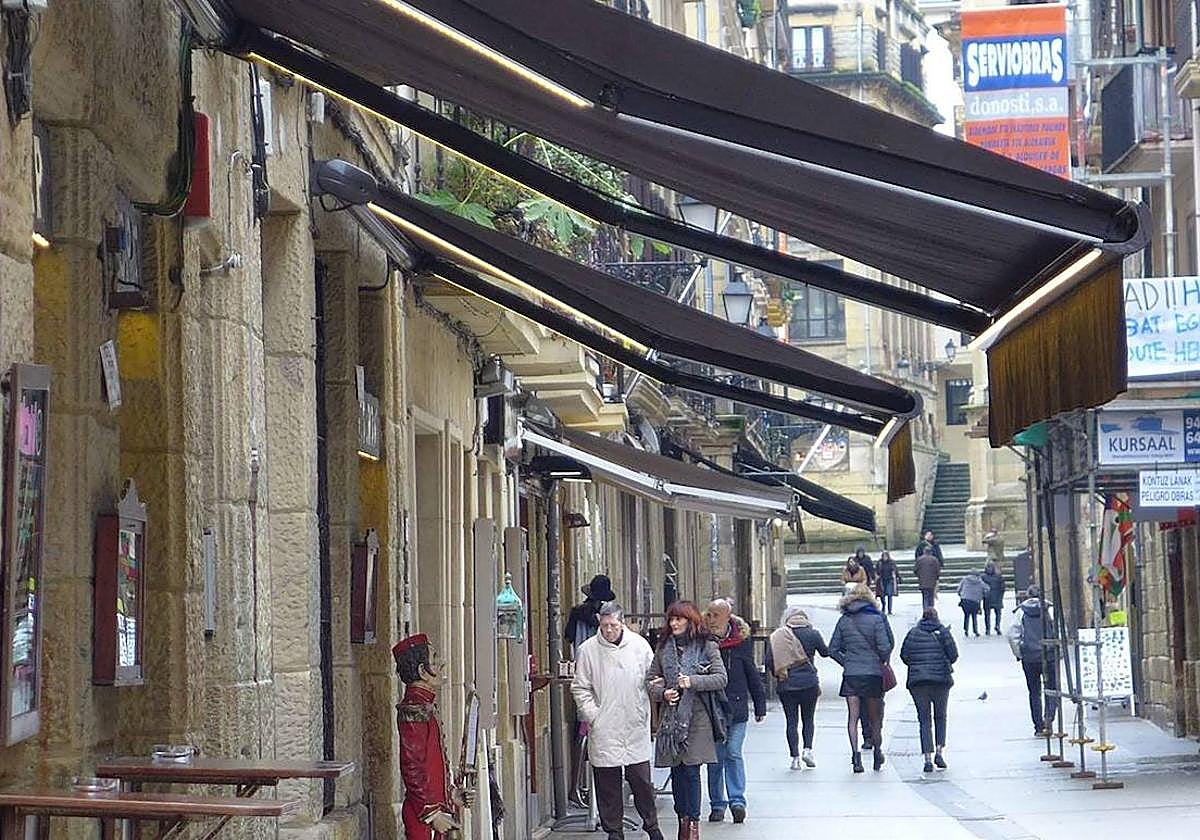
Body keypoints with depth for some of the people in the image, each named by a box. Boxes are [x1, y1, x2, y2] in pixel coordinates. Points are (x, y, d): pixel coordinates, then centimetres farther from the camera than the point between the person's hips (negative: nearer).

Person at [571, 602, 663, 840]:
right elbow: (580, 688, 4)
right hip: (603, 729, -1)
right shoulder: (588, 650, -1)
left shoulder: (639, 645, 3)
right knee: (607, 784, 3)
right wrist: (591, 715, -5)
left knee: (642, 781, 4)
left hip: (635, 726, 1)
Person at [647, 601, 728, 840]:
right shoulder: (664, 648, 11)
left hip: (697, 717, -4)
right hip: (671, 718, 4)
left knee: (691, 770, -7)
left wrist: (692, 681, -15)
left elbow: (721, 678, -5)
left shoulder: (707, 647, 0)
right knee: (676, 770, 6)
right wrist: (662, 693, -7)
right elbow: (650, 680, 13)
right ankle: (683, 819, 16)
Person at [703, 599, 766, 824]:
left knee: (733, 753, -6)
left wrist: (760, 705, 7)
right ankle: (717, 804, 12)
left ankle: (737, 800, -2)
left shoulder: (742, 641, -2)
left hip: (737, 707, -1)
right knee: (715, 757, 5)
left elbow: (752, 675, 5)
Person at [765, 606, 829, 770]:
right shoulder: (811, 633, -3)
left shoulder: (776, 636, 1)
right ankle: (808, 749, -3)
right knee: (809, 719, 14)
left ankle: (795, 757, 1)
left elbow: (768, 663, 0)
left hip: (785, 685, 1)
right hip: (809, 683, -1)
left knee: (791, 721, 6)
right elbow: (825, 652, 10)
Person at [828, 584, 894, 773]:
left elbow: (833, 649, 4)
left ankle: (855, 752, -16)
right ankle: (877, 752, 25)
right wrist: (882, 662, 8)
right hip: (873, 673, -1)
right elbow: (885, 647, -10)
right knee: (874, 716, 12)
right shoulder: (876, 619, -5)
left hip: (850, 674, 1)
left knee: (853, 716, 0)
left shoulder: (844, 620, 4)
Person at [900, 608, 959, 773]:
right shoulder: (942, 631, 0)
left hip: (917, 681, 1)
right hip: (941, 679, 0)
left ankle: (928, 758, -5)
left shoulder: (913, 633, 3)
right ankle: (939, 751, 2)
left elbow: (904, 655, 4)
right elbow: (954, 654, -2)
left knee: (924, 720, 4)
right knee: (940, 716, 16)